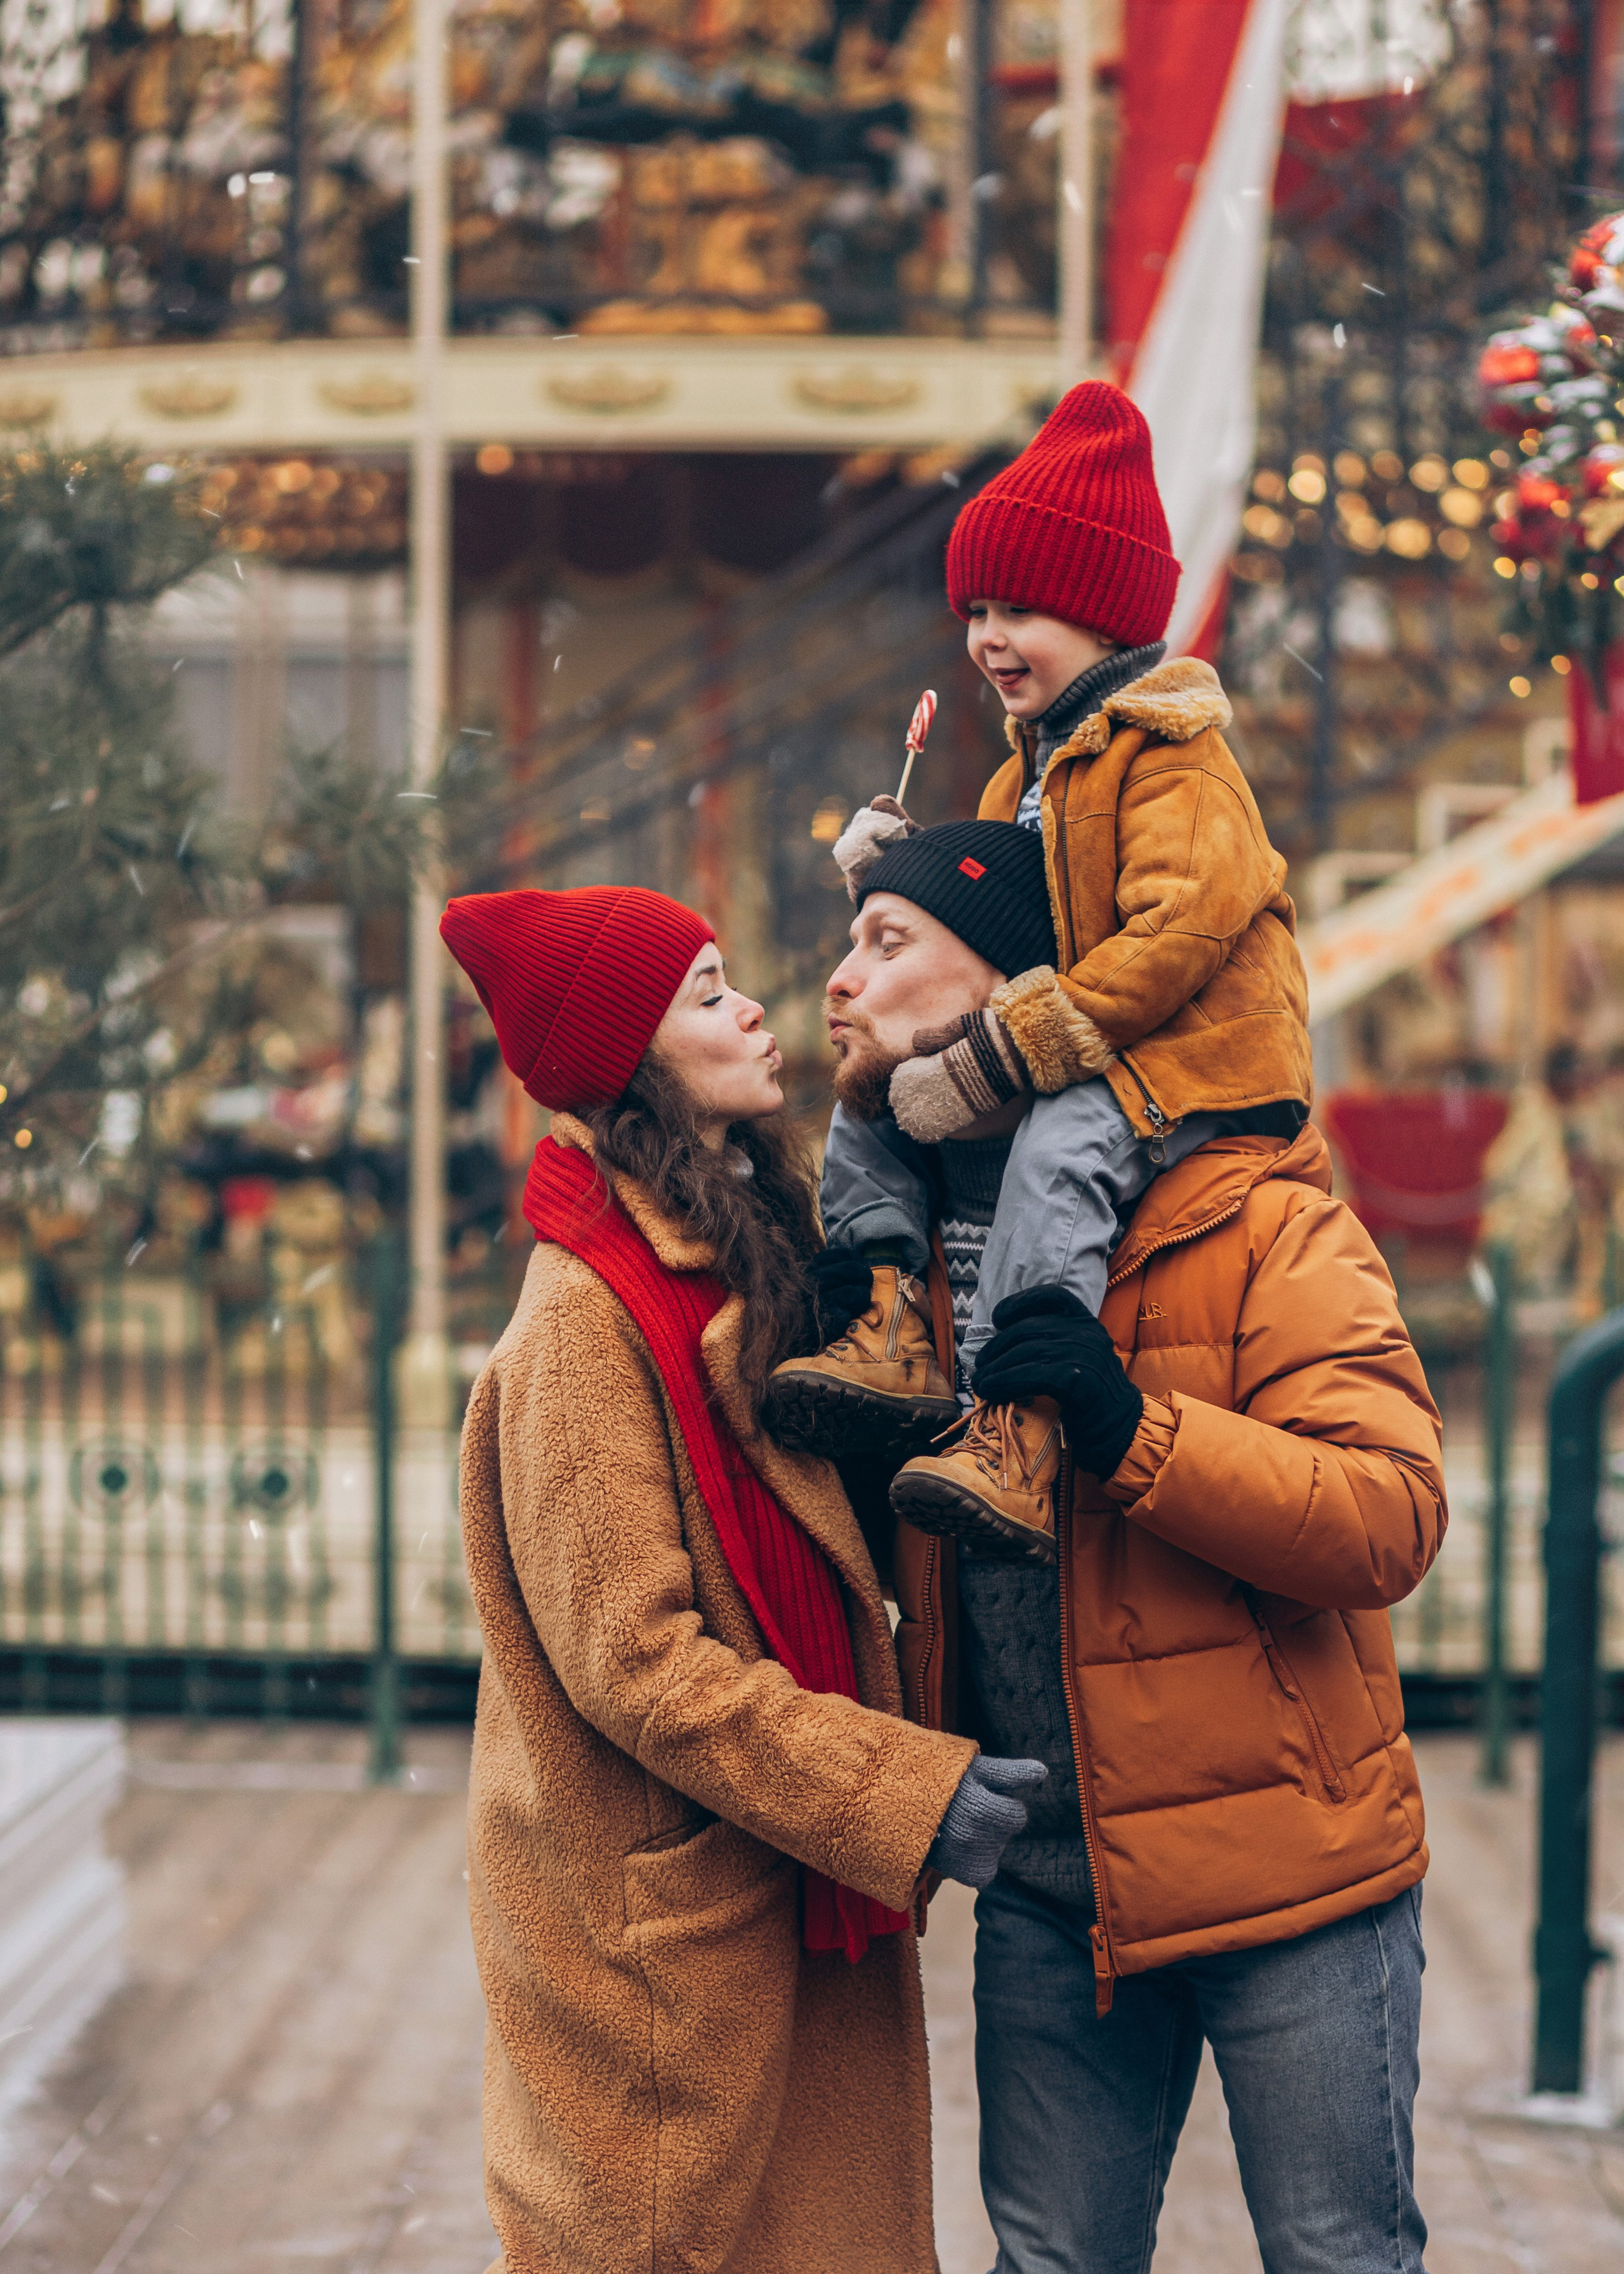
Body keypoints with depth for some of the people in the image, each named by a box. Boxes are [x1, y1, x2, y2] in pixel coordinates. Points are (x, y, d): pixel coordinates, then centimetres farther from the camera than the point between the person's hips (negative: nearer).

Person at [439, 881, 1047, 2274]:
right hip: (663, 1935, -8)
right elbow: (635, 1662, -20)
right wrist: (906, 1794, -20)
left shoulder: (748, 1263, 11)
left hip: (790, 1898, 8)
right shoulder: (584, 1321, -17)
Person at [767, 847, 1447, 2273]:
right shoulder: (904, 1244, 8)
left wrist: (1137, 1429, -31)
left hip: (1279, 1861, -5)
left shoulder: (1258, 1221, -11)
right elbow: (904, 1554, 20)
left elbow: (1393, 1517, -20)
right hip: (1047, 1883, 6)